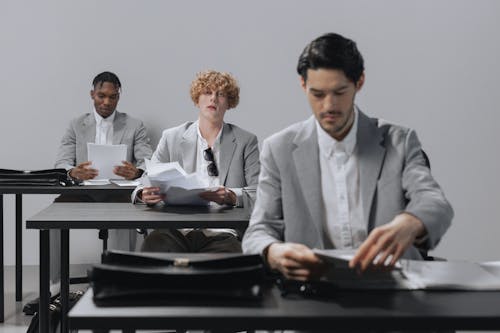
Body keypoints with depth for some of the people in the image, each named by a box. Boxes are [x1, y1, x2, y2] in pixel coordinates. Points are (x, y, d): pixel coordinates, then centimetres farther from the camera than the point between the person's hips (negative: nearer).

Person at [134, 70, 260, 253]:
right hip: (176, 231, 1)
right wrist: (144, 194, -15)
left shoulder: (246, 141, 12)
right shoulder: (171, 138, 15)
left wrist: (231, 196, -19)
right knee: (153, 243, -34)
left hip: (221, 233, 0)